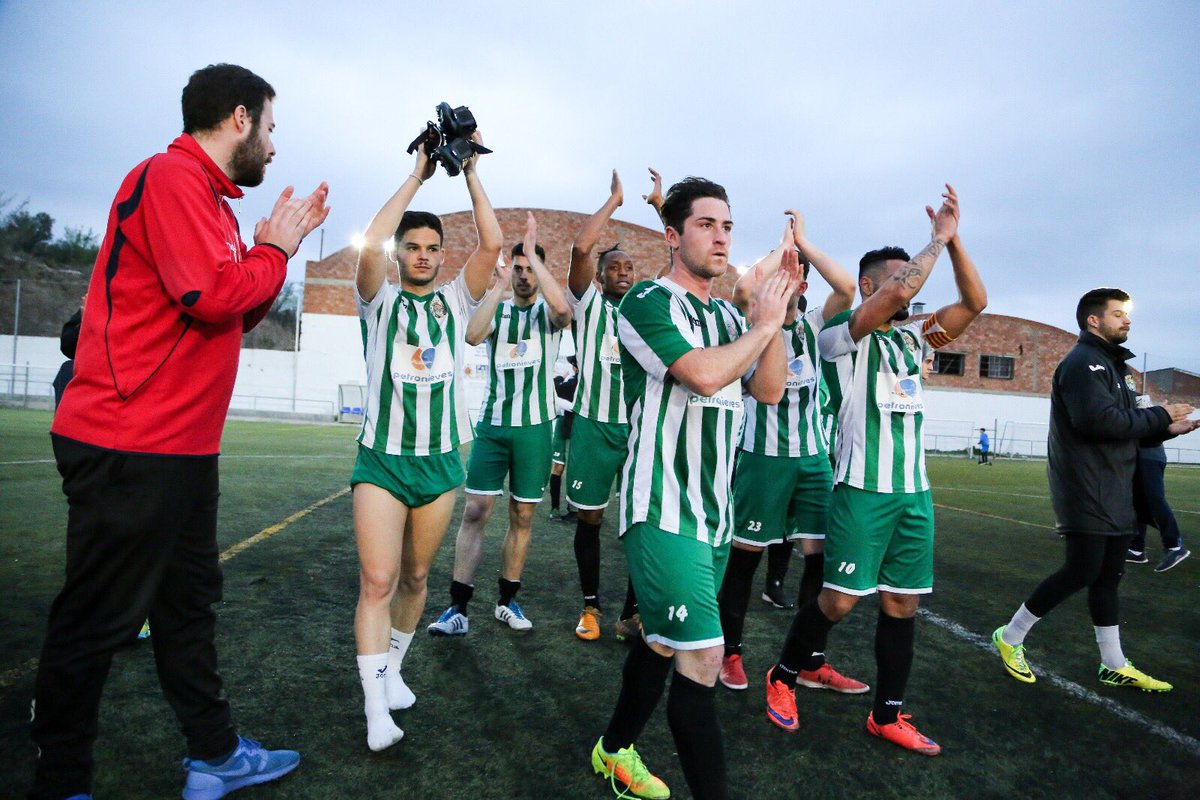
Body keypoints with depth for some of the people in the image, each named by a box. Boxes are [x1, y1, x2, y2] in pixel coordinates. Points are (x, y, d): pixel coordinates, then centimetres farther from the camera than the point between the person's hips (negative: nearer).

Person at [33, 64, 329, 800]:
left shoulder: (204, 194, 18)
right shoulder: (170, 176, -12)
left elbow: (240, 313, 19)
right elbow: (215, 297, -22)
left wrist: (279, 242, 11)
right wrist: (275, 249, -6)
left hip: (184, 447, 10)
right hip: (130, 447, -10)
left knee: (189, 602, 16)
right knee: (99, 621, 3)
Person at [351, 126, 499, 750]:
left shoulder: (455, 300, 9)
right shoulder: (380, 301, 3)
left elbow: (492, 244, -5)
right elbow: (370, 244, -16)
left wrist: (471, 174, -2)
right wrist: (417, 176, -8)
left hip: (440, 462, 3)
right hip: (382, 459, -2)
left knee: (415, 578, 13)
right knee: (378, 581, -10)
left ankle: (393, 667, 33)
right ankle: (376, 709, -2)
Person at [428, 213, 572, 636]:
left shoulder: (547, 311, 5)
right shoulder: (497, 309, 10)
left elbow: (563, 308, -22)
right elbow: (472, 335, -12)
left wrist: (534, 253, -17)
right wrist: (498, 286, -12)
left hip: (534, 425, -1)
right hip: (492, 423, 1)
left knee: (522, 516, 7)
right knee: (475, 511, -4)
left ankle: (508, 600, 20)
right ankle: (458, 608, 1)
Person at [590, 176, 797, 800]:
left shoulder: (729, 316, 15)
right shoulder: (648, 302, -9)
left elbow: (769, 389, 8)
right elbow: (704, 375, -23)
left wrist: (776, 314, -1)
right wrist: (763, 324, -8)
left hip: (716, 509, 8)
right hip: (664, 508, -8)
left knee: (662, 641, 18)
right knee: (702, 656, -11)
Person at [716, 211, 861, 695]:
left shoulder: (814, 326, 10)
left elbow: (847, 287, -7)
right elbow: (744, 288, -23)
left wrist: (803, 243, -2)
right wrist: (782, 246, -8)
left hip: (813, 456, 5)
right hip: (764, 454, -4)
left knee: (821, 555, 4)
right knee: (747, 554, 4)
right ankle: (730, 653, 19)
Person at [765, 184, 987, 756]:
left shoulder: (911, 338, 15)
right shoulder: (839, 336, -5)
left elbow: (974, 302, 9)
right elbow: (900, 290, -20)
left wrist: (954, 240, 1)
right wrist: (940, 236, -7)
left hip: (915, 493, 7)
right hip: (863, 490, -6)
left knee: (901, 604, 9)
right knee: (839, 600, -4)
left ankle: (887, 716, 23)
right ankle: (783, 677, 20)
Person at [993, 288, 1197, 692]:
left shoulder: (1113, 366, 21)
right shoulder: (1082, 363, -11)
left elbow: (1125, 429, 20)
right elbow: (1100, 420, -24)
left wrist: (1165, 429, 3)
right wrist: (1159, 415, -13)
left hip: (1115, 496, 10)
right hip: (1086, 495, -10)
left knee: (1108, 576, 12)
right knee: (1082, 571, -9)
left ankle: (1115, 666, 21)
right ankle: (1010, 637, 5)